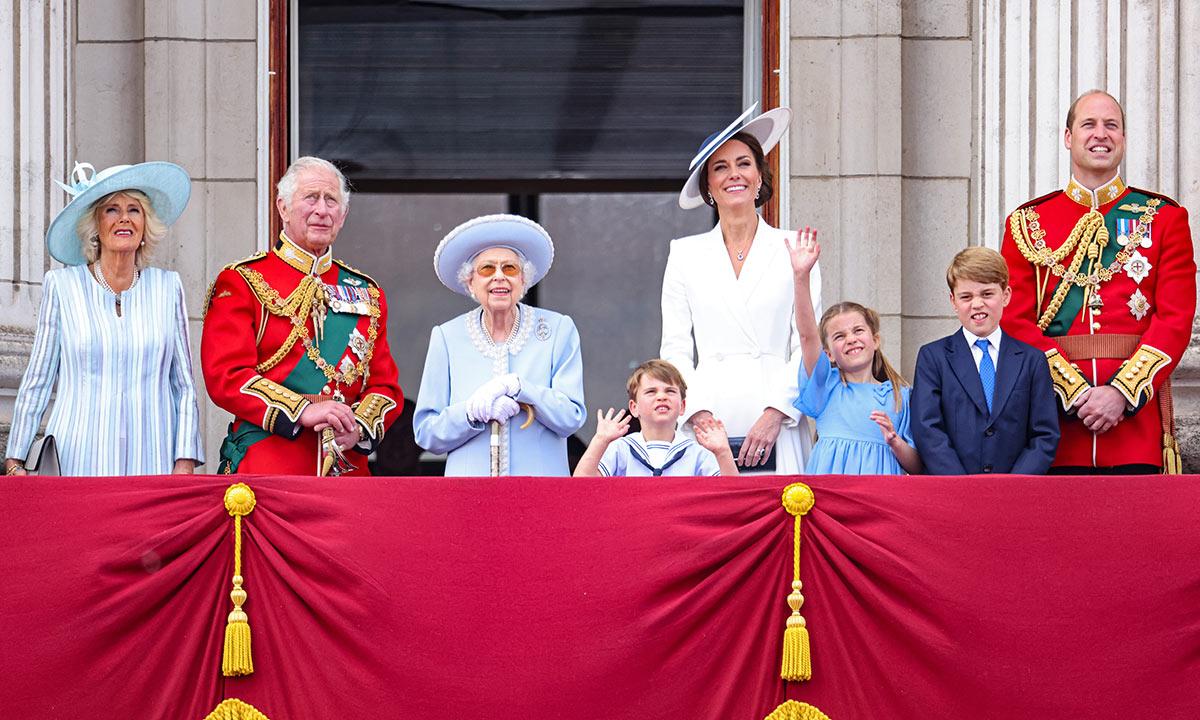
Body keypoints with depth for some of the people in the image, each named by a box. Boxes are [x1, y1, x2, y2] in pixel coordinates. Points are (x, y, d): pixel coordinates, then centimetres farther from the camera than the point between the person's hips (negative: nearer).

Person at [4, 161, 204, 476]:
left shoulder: (167, 287, 9)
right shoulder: (61, 285, 5)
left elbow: (185, 386, 10)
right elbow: (37, 382, 8)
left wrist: (185, 462, 0)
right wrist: (14, 462, 3)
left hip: (151, 462, 1)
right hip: (78, 461, -1)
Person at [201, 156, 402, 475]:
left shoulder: (367, 293, 17)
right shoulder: (241, 283, 3)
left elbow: (386, 385, 13)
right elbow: (225, 376, -8)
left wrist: (359, 427, -8)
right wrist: (303, 411, -19)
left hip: (348, 467, 4)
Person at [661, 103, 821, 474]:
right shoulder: (685, 255, 13)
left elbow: (808, 346, 3)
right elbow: (675, 350, 9)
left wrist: (775, 413, -9)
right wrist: (698, 413, -7)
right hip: (707, 427, 1)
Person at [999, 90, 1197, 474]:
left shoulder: (1164, 218, 9)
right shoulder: (1027, 223, 10)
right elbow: (1017, 322, 2)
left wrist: (1122, 392, -13)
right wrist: (1075, 392, -11)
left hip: (1138, 403, 0)